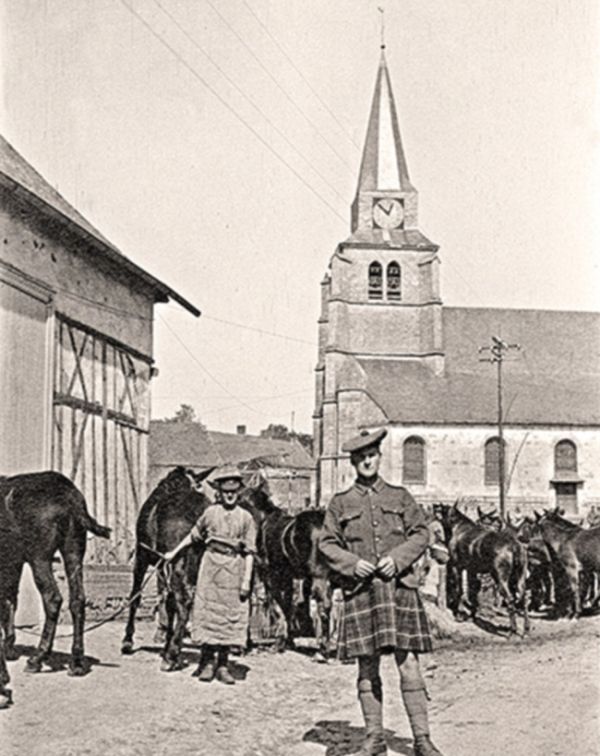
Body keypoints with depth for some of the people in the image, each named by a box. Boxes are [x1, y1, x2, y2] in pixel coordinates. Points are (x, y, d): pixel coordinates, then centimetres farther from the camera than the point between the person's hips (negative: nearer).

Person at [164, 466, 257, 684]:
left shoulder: (246, 518, 0)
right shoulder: (210, 512, 4)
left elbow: (249, 552, -1)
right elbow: (193, 535, 17)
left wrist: (247, 580, -7)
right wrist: (174, 553, 19)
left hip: (234, 567, 0)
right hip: (211, 563, 1)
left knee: (231, 614, 1)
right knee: (207, 611, 0)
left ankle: (222, 664, 11)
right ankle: (207, 661, 11)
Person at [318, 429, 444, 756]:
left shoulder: (400, 496, 11)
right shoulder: (340, 503, 9)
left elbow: (421, 533, 7)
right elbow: (326, 544, 8)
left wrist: (397, 558, -9)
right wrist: (351, 562, -9)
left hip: (399, 585, 0)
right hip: (360, 590, 0)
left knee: (408, 663, -3)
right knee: (367, 666, 5)